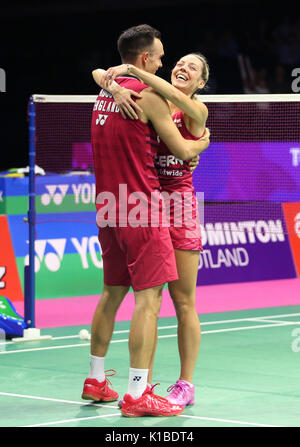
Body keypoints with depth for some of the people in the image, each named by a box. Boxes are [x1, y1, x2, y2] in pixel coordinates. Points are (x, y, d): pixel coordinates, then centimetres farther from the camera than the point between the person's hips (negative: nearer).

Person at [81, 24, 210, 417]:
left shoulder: (104, 95, 11)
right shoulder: (148, 95, -13)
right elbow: (183, 150, -8)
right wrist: (202, 142, 12)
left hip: (108, 208, 9)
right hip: (140, 208, -8)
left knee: (112, 292, 18)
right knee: (148, 298, -7)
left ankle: (96, 381, 25)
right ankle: (137, 395, -10)